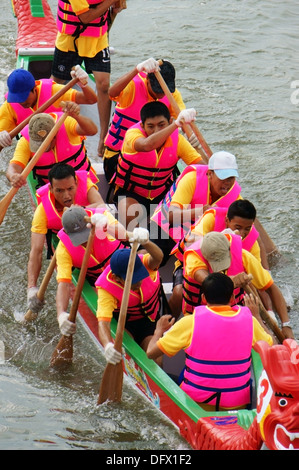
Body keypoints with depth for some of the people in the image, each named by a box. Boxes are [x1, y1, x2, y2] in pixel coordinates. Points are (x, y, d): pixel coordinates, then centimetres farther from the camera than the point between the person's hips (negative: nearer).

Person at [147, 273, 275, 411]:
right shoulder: (249, 320, -8)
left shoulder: (191, 322, -14)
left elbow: (151, 353, -9)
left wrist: (159, 329, 12)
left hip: (196, 403, -2)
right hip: (238, 406, 2)